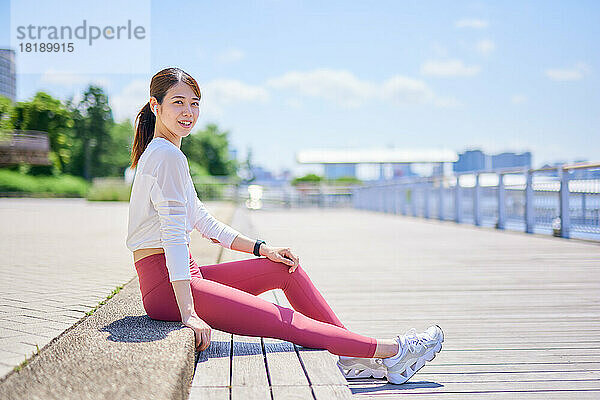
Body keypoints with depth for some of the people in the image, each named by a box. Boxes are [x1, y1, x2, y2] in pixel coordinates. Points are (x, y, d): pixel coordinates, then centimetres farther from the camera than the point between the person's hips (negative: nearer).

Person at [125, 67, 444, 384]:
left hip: (183, 276, 10)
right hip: (165, 287, -10)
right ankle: (392, 351, -5)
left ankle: (352, 358, 12)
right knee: (285, 322, -11)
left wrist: (261, 248, 14)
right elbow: (174, 235, -22)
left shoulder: (159, 154, 17)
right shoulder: (168, 157, -15)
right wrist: (189, 314, -26)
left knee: (285, 268, 9)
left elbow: (202, 221, 20)